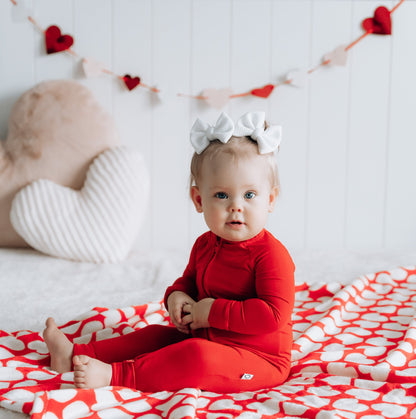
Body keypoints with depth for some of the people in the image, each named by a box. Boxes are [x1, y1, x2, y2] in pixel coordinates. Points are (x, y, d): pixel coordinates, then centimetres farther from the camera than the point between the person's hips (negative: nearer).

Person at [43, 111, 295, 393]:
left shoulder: (271, 254, -21)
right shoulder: (205, 245, 5)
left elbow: (273, 315, -30)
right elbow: (188, 281, 22)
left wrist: (214, 311, -25)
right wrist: (176, 296, -3)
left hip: (259, 359, -8)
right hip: (205, 339, 9)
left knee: (198, 357, -32)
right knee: (156, 335, 7)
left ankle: (115, 375, -26)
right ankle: (76, 354, 7)